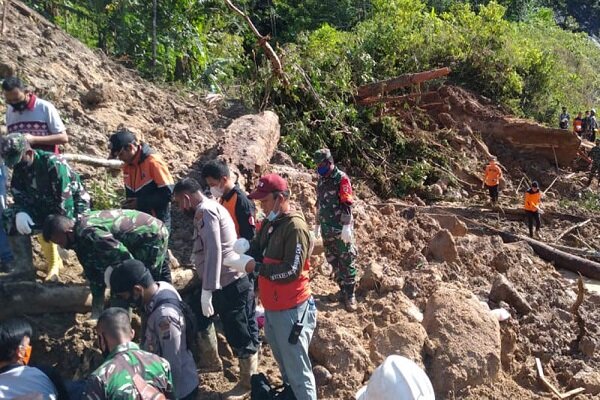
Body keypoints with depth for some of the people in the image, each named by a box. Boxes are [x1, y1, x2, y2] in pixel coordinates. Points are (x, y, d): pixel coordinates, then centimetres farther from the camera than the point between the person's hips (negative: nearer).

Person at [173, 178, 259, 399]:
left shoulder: (205, 211, -17)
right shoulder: (209, 208, 15)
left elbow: (214, 251, -27)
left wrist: (207, 291, -28)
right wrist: (205, 287, 23)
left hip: (231, 284, -11)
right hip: (224, 282, 11)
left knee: (239, 334, 3)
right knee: (200, 317, 26)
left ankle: (248, 382, 19)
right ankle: (210, 359, 46)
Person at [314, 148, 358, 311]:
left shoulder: (341, 178, -11)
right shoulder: (321, 180, 11)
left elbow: (347, 204, -17)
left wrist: (346, 227, -23)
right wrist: (317, 224, 21)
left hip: (340, 229, -7)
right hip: (326, 229, 7)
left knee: (346, 262, -1)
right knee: (333, 261, 13)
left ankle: (350, 295, 6)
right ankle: (342, 289, 26)